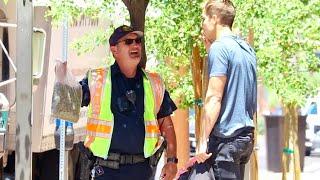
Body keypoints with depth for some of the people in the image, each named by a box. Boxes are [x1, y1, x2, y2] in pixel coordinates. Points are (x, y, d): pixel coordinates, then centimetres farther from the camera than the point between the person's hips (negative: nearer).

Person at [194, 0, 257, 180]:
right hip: (246, 135, 9)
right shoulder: (247, 49, 14)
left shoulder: (220, 47, -11)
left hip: (226, 138, -9)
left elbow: (214, 98, -17)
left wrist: (203, 141, -15)